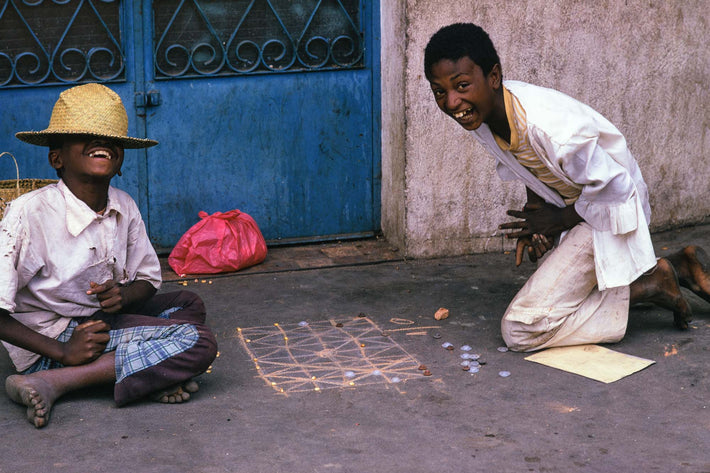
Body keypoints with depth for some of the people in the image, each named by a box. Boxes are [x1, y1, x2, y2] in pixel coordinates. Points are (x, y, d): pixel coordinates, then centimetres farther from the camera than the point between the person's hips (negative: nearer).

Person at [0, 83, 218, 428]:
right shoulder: (28, 214, -21)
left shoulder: (124, 208, -1)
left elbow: (148, 279, 12)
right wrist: (63, 352, -24)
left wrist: (122, 295, -11)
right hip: (49, 340, -8)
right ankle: (48, 383, -22)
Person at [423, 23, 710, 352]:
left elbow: (613, 187, -27)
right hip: (565, 202, 9)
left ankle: (647, 286, -6)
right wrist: (534, 217, -7)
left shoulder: (546, 125, -38)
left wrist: (559, 220, -16)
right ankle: (680, 265, 27)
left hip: (606, 214, -9)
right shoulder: (481, 114, -12)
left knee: (520, 330, -17)